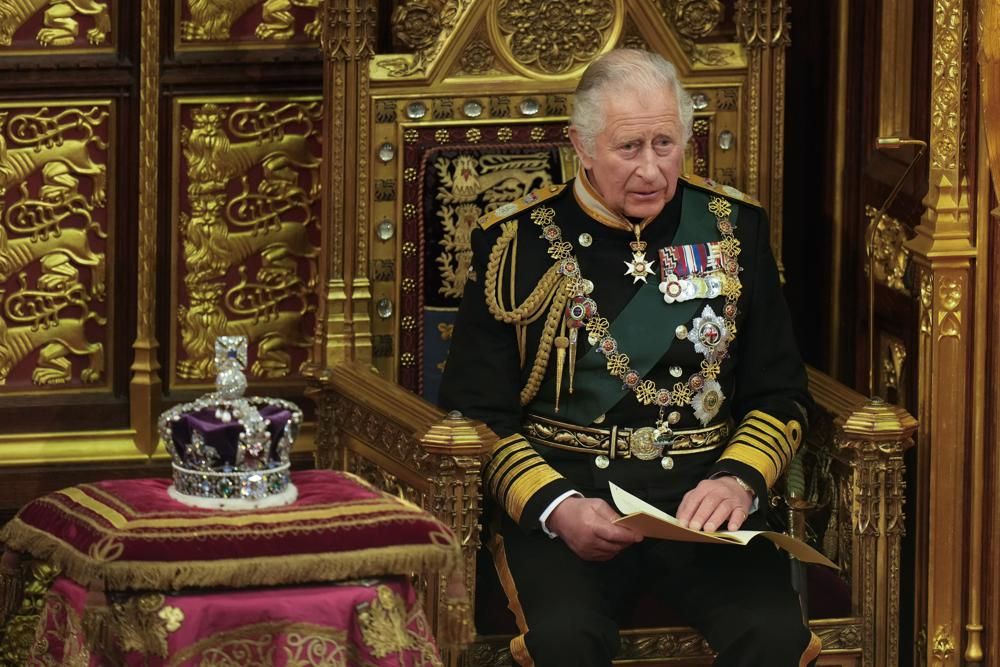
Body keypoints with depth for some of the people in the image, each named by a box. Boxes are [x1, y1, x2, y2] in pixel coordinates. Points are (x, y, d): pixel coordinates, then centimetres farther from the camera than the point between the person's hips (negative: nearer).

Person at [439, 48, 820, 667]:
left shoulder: (734, 227, 12)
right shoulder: (516, 242, 5)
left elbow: (781, 394, 14)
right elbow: (476, 414, 3)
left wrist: (738, 479, -8)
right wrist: (556, 508, -15)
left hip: (703, 493, 2)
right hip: (562, 489, -2)